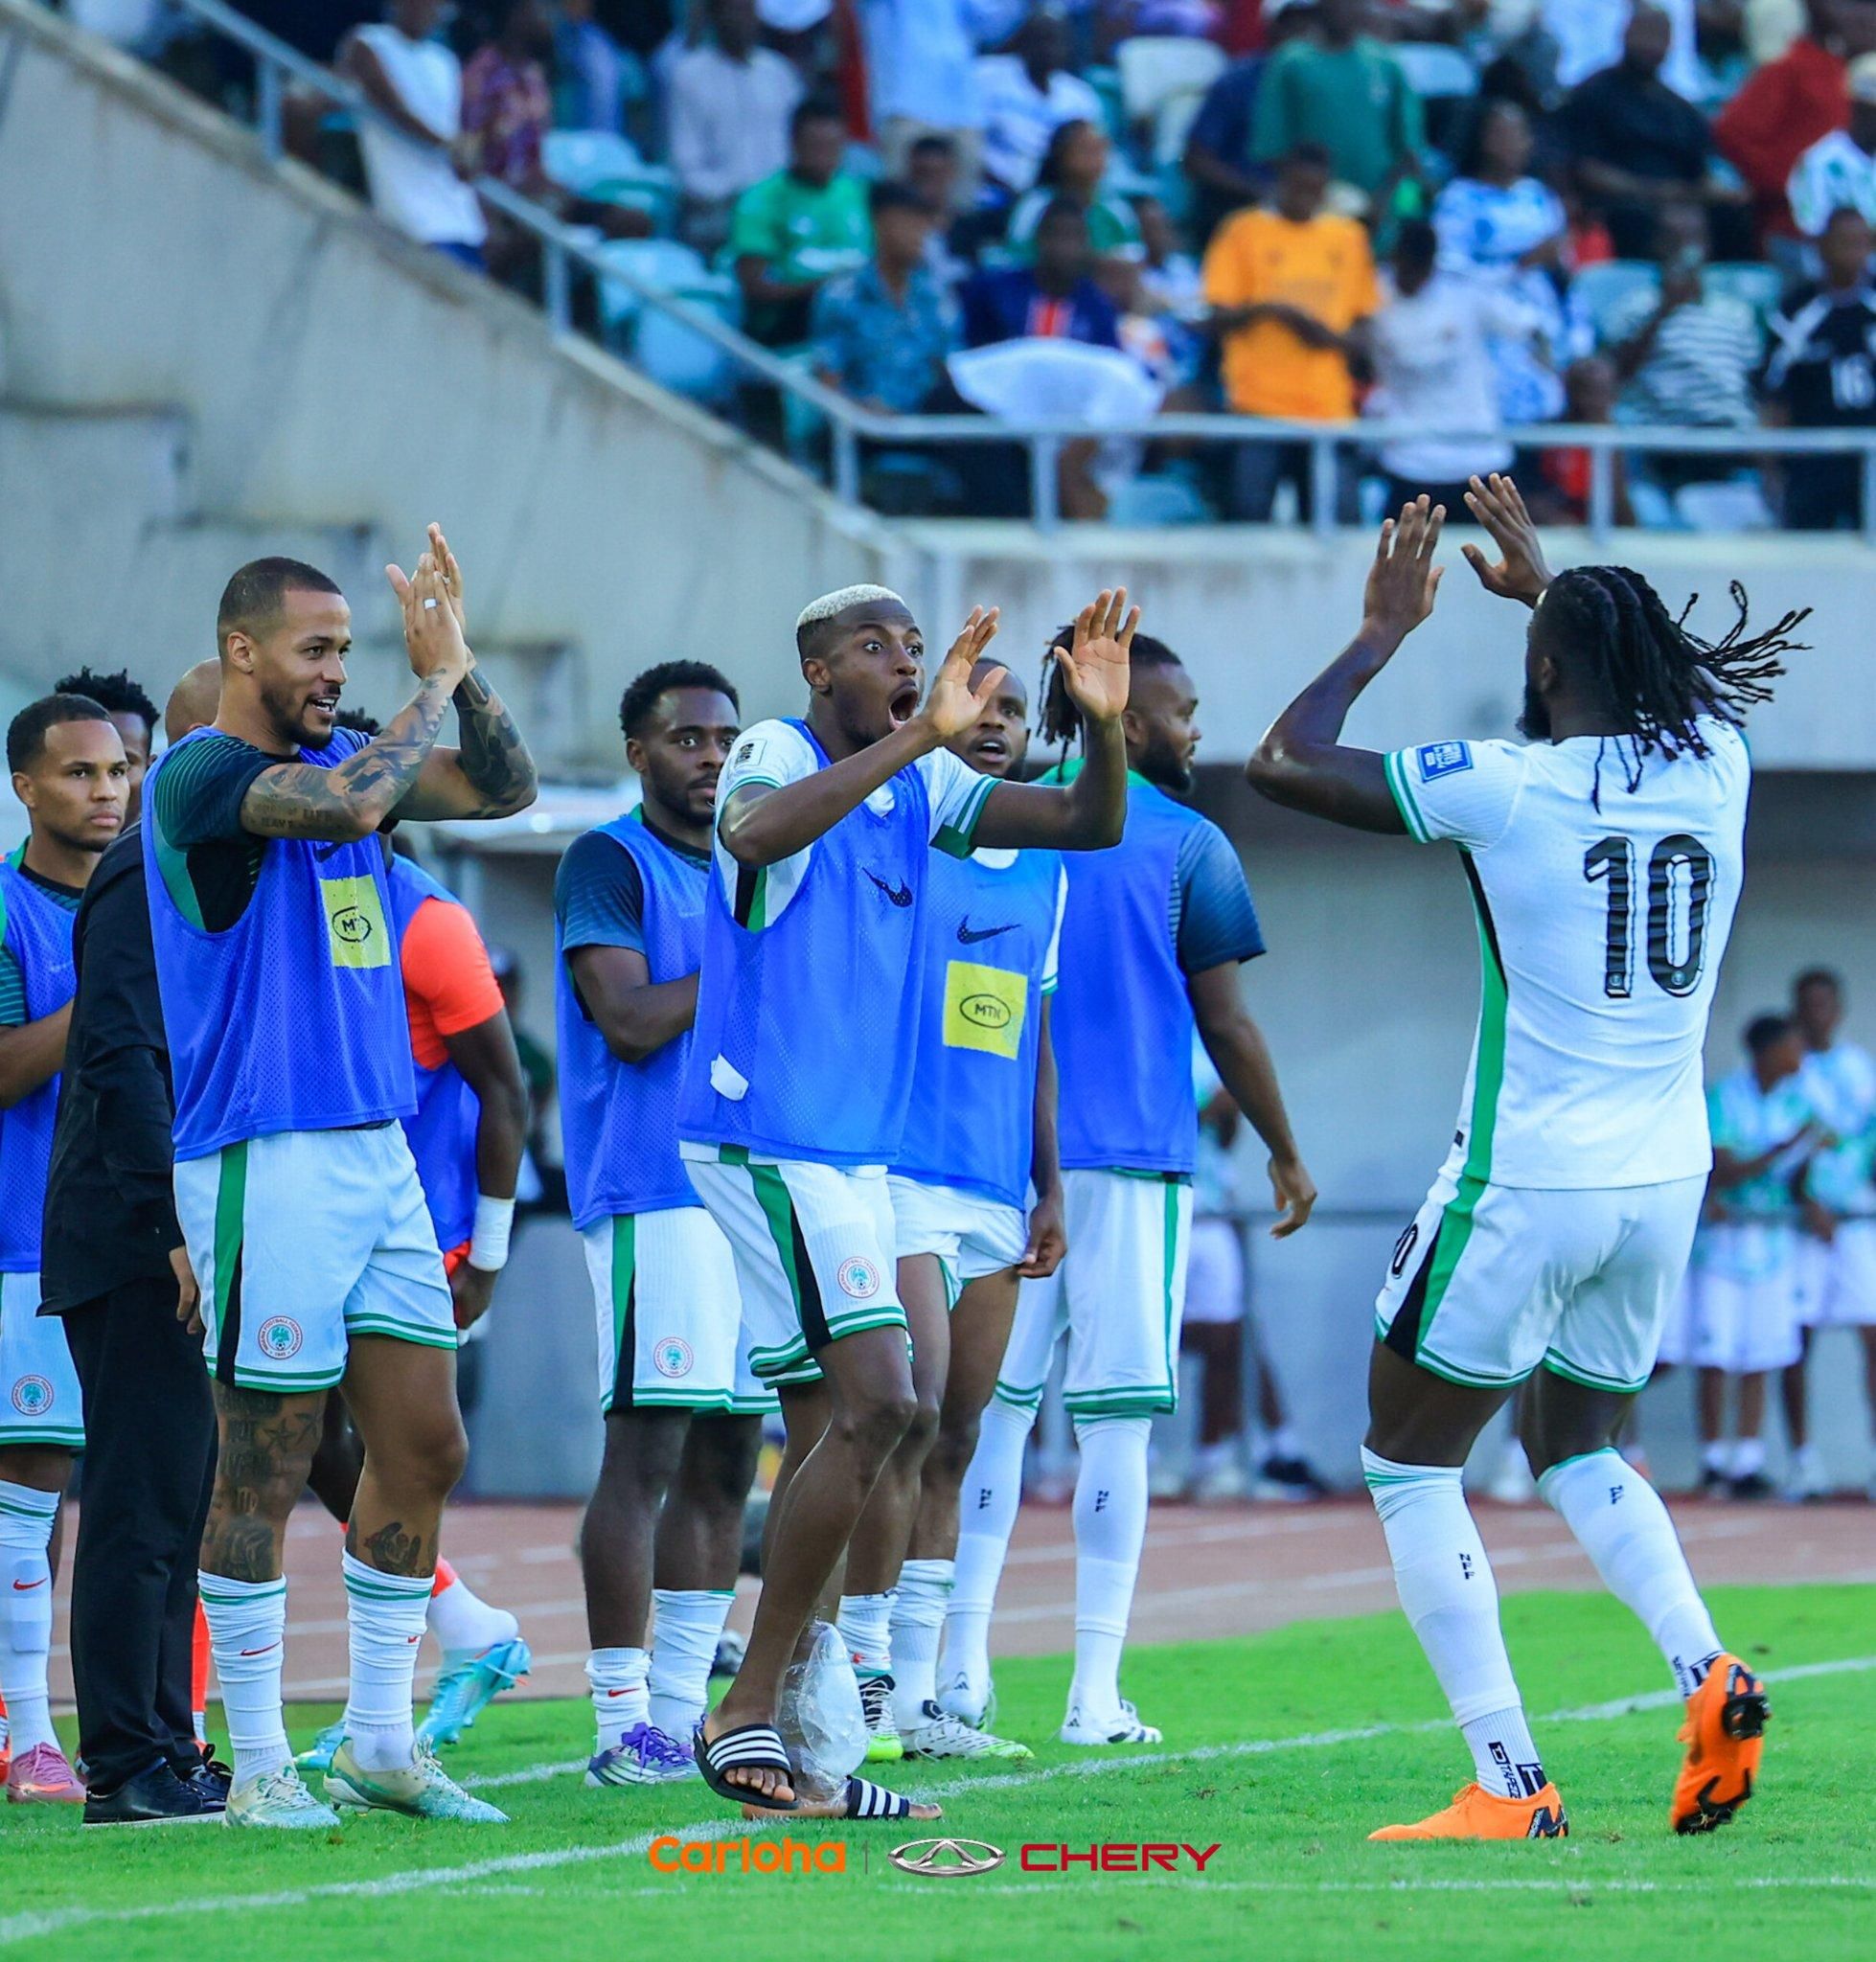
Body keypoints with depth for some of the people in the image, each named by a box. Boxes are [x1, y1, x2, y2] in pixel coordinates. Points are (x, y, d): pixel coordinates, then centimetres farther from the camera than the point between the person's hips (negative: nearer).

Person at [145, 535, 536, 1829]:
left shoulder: (340, 756, 15)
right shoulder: (201, 775, -9)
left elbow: (506, 789, 15)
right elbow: (348, 803, -26)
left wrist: (463, 666, 3)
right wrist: (436, 681, -13)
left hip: (380, 1153, 8)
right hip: (266, 1160, -8)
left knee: (425, 1447, 7)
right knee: (265, 1467, -3)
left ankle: (383, 1742, 15)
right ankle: (259, 1762, 3)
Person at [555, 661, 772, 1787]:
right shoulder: (609, 863, -4)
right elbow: (633, 1020, -15)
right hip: (654, 1195, -8)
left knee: (724, 1462, 8)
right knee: (647, 1453, -12)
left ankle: (685, 1710, 13)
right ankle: (623, 1725, -13)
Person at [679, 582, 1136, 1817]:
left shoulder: (923, 784, 13)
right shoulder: (778, 754, -10)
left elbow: (1091, 825, 10)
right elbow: (755, 833, -34)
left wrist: (1103, 727, -11)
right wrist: (916, 738, -38)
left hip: (854, 1150, 9)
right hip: (771, 1140, -9)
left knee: (837, 1432, 7)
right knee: (877, 1405, -17)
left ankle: (792, 1738, 10)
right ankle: (749, 1713, -13)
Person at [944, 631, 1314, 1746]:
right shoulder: (1186, 847, -2)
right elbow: (1226, 1024, 0)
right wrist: (1286, 1154, 11)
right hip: (1133, 1161, -4)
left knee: (995, 1404, 8)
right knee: (1115, 1418, -1)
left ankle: (964, 1665, 1)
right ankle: (1096, 1693, -3)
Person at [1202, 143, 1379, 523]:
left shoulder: (1349, 238, 14)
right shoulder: (1243, 232, 5)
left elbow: (1366, 328, 16)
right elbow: (1220, 319, 1)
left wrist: (1333, 338, -6)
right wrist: (1267, 310, -18)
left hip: (1331, 410, 3)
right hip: (1260, 403, -3)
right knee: (1250, 517, -11)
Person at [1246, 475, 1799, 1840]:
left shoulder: (1504, 786, -13)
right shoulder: (1713, 769, 2)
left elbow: (1284, 764, -5)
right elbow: (1666, 678, 29)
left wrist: (1386, 631, 6)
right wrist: (1543, 583, 37)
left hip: (1527, 1185, -6)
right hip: (1668, 1179, 6)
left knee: (1411, 1461, 8)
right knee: (1577, 1443, 26)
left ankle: (1509, 1786, -4)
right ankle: (1709, 1672, 0)